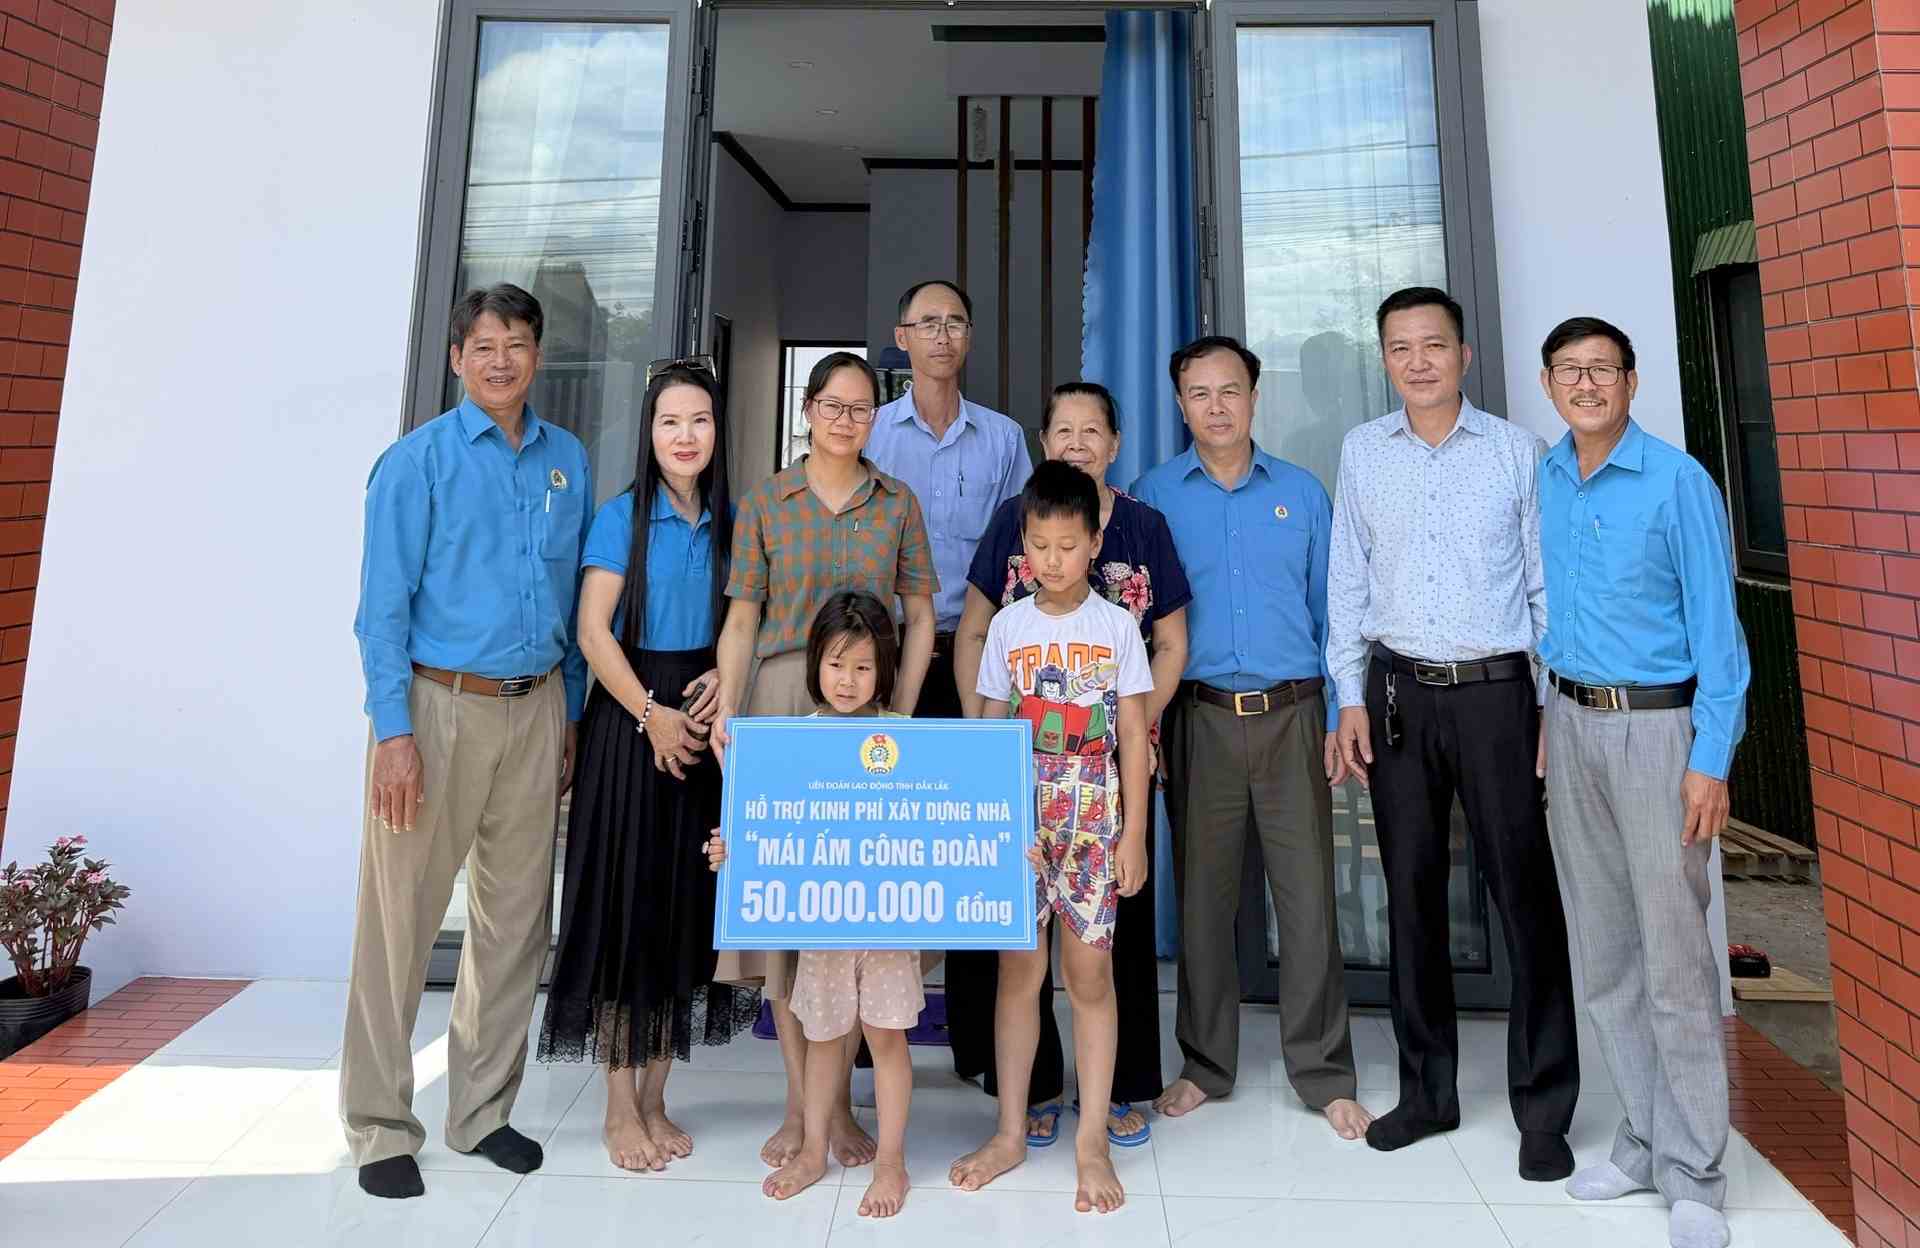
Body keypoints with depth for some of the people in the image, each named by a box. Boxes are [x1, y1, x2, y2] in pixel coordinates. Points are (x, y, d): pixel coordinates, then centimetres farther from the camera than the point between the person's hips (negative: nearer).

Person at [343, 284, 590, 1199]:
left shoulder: (569, 461, 10)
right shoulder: (418, 459, -2)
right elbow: (384, 603, -6)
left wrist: (571, 718, 10)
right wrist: (394, 732, -13)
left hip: (535, 710, 4)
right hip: (438, 704, -4)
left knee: (516, 917, 11)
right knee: (401, 918, 3)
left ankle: (482, 1111, 27)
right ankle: (381, 1127, 21)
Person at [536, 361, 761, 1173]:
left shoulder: (731, 521, 8)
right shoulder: (623, 516, -3)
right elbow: (594, 631, -9)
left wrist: (727, 677, -9)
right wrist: (651, 715, -16)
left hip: (703, 720, 4)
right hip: (629, 717, -4)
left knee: (688, 903, 8)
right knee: (626, 900, 0)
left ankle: (655, 1098, 24)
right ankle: (620, 1107, 16)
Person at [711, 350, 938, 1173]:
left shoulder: (898, 504, 9)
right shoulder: (764, 502, 7)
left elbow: (920, 617, 8)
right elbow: (742, 618, 4)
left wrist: (902, 713, -3)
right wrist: (726, 710, -8)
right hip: (782, 702, 0)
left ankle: (841, 1101, 16)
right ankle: (800, 1102, 15)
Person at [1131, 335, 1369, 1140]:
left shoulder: (1302, 493, 9)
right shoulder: (1152, 496, 5)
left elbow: (1330, 611, 10)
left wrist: (1339, 720, 4)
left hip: (1292, 713, 1)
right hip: (1199, 718, 0)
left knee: (1308, 895, 3)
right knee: (1203, 894, 8)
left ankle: (1323, 1073, 20)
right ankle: (1206, 1064, 24)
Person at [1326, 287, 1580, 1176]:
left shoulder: (1516, 450, 2)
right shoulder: (1362, 452, 7)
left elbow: (1547, 583, 3)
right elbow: (1348, 580, 8)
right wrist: (1351, 695, 3)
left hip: (1496, 692, -2)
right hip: (1398, 693, 2)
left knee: (1525, 894, 1)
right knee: (1411, 891, 9)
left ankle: (1543, 1109, 17)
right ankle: (1427, 1090, 24)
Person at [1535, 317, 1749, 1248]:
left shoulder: (1678, 483, -9)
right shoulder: (1542, 481, 8)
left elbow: (1717, 628, -10)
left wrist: (1711, 762, -14)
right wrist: (1550, 714, 10)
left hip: (1657, 727, -5)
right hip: (1571, 723, 6)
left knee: (1674, 960, -1)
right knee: (1603, 953, 12)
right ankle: (1643, 1142, 28)